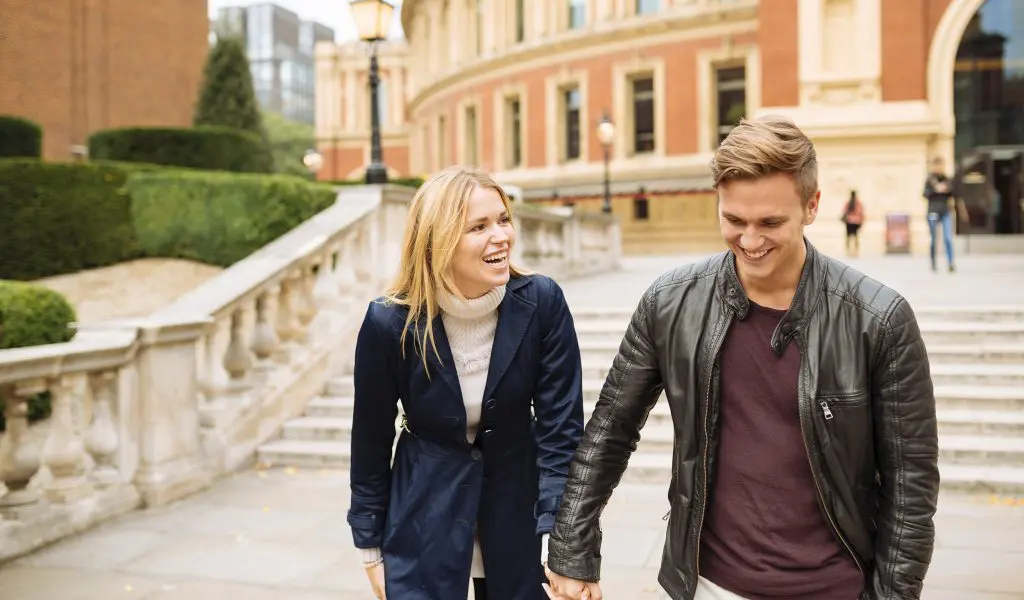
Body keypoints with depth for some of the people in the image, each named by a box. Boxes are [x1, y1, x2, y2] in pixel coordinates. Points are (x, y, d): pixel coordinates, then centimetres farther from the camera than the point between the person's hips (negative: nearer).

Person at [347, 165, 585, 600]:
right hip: (424, 518, -1)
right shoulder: (390, 321, -18)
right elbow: (371, 439, -6)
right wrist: (371, 547, 1)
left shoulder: (542, 303, -16)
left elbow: (561, 426, -13)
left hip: (518, 507, 1)